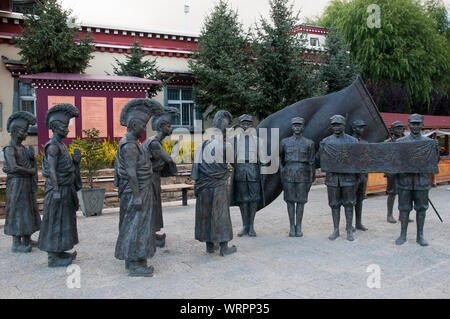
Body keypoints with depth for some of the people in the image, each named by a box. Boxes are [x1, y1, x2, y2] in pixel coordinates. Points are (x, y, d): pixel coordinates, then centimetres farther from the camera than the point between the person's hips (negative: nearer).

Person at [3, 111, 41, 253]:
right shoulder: (9, 148, -11)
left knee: (28, 210, 13)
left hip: (27, 184, 9)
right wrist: (31, 171, -12)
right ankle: (16, 244, 3)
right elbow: (13, 167, -24)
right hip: (17, 184, -9)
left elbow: (30, 165, 16)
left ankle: (27, 239, 24)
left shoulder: (23, 148, 14)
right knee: (17, 212, -4)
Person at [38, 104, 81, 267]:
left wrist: (75, 160, 3)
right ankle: (53, 258, 6)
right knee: (55, 221, -2)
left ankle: (58, 252, 25)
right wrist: (56, 191, -22)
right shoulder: (52, 146, -15)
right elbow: (51, 170, -19)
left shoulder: (61, 145, 13)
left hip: (66, 189, 9)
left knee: (62, 221, 15)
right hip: (58, 189, -9)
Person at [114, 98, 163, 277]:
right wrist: (137, 196, -24)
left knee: (135, 226, 15)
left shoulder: (131, 143, 14)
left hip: (140, 192, 11)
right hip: (136, 192, -11)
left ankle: (133, 261, 25)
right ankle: (134, 265, 4)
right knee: (135, 226, -4)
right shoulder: (129, 145, -18)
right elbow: (131, 172, -23)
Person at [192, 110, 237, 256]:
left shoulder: (202, 144, 1)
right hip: (219, 186, -4)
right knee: (221, 215, 6)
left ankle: (209, 245, 25)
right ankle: (224, 247, 14)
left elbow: (196, 166, 6)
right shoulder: (225, 145, -13)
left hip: (204, 187, 4)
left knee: (205, 214, 13)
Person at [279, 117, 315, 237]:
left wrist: (310, 180, 1)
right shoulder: (285, 142, 6)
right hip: (288, 176, 1)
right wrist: (282, 173, 6)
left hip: (302, 176, -1)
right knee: (290, 201, 3)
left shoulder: (309, 143, 4)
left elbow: (311, 163, 4)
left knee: (300, 201, 3)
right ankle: (292, 227, 12)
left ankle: (299, 227, 12)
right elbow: (280, 158, 14)